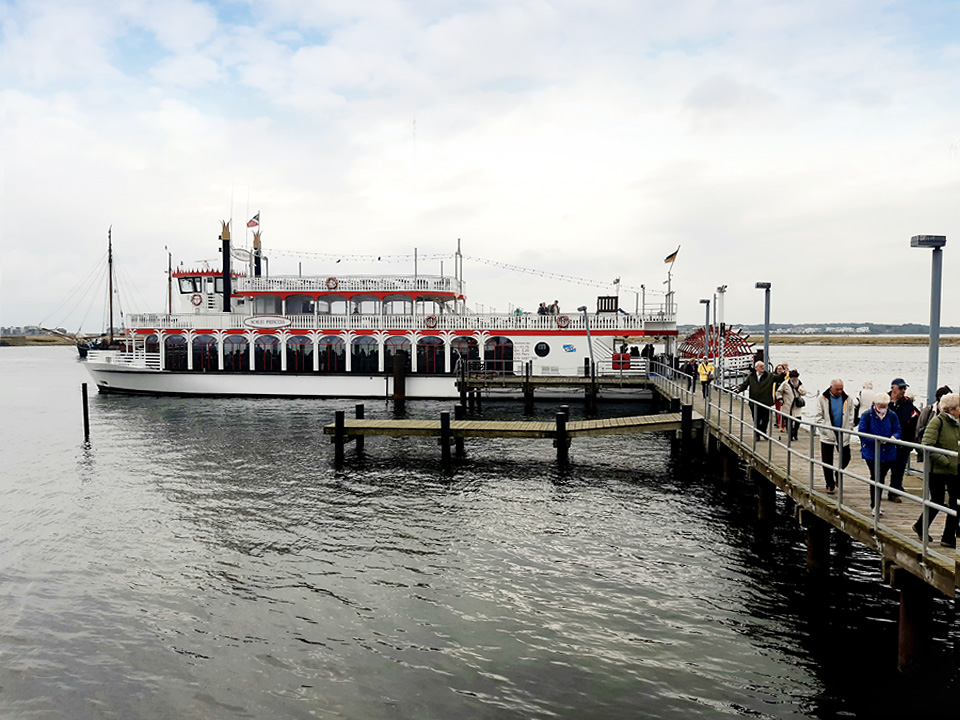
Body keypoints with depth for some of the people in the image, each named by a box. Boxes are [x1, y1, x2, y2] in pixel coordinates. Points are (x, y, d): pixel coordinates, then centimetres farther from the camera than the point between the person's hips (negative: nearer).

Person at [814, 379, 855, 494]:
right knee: (827, 461, 4)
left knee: (846, 458, 5)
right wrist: (825, 430, -11)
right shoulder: (822, 399, -4)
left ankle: (838, 475, 35)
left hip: (843, 435, 2)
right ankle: (830, 485, 16)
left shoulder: (848, 399, 3)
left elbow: (850, 417, 9)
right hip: (828, 435, -2)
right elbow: (818, 417, -2)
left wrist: (848, 430, -1)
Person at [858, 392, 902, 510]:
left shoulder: (892, 416, 4)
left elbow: (897, 431, 6)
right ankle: (874, 505, -1)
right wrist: (876, 440, -24)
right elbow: (862, 434, -8)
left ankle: (876, 504, 27)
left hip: (888, 454, 3)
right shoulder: (867, 416, -5)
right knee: (876, 477, -9)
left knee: (881, 478, 13)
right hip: (871, 453, -3)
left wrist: (894, 437, -18)